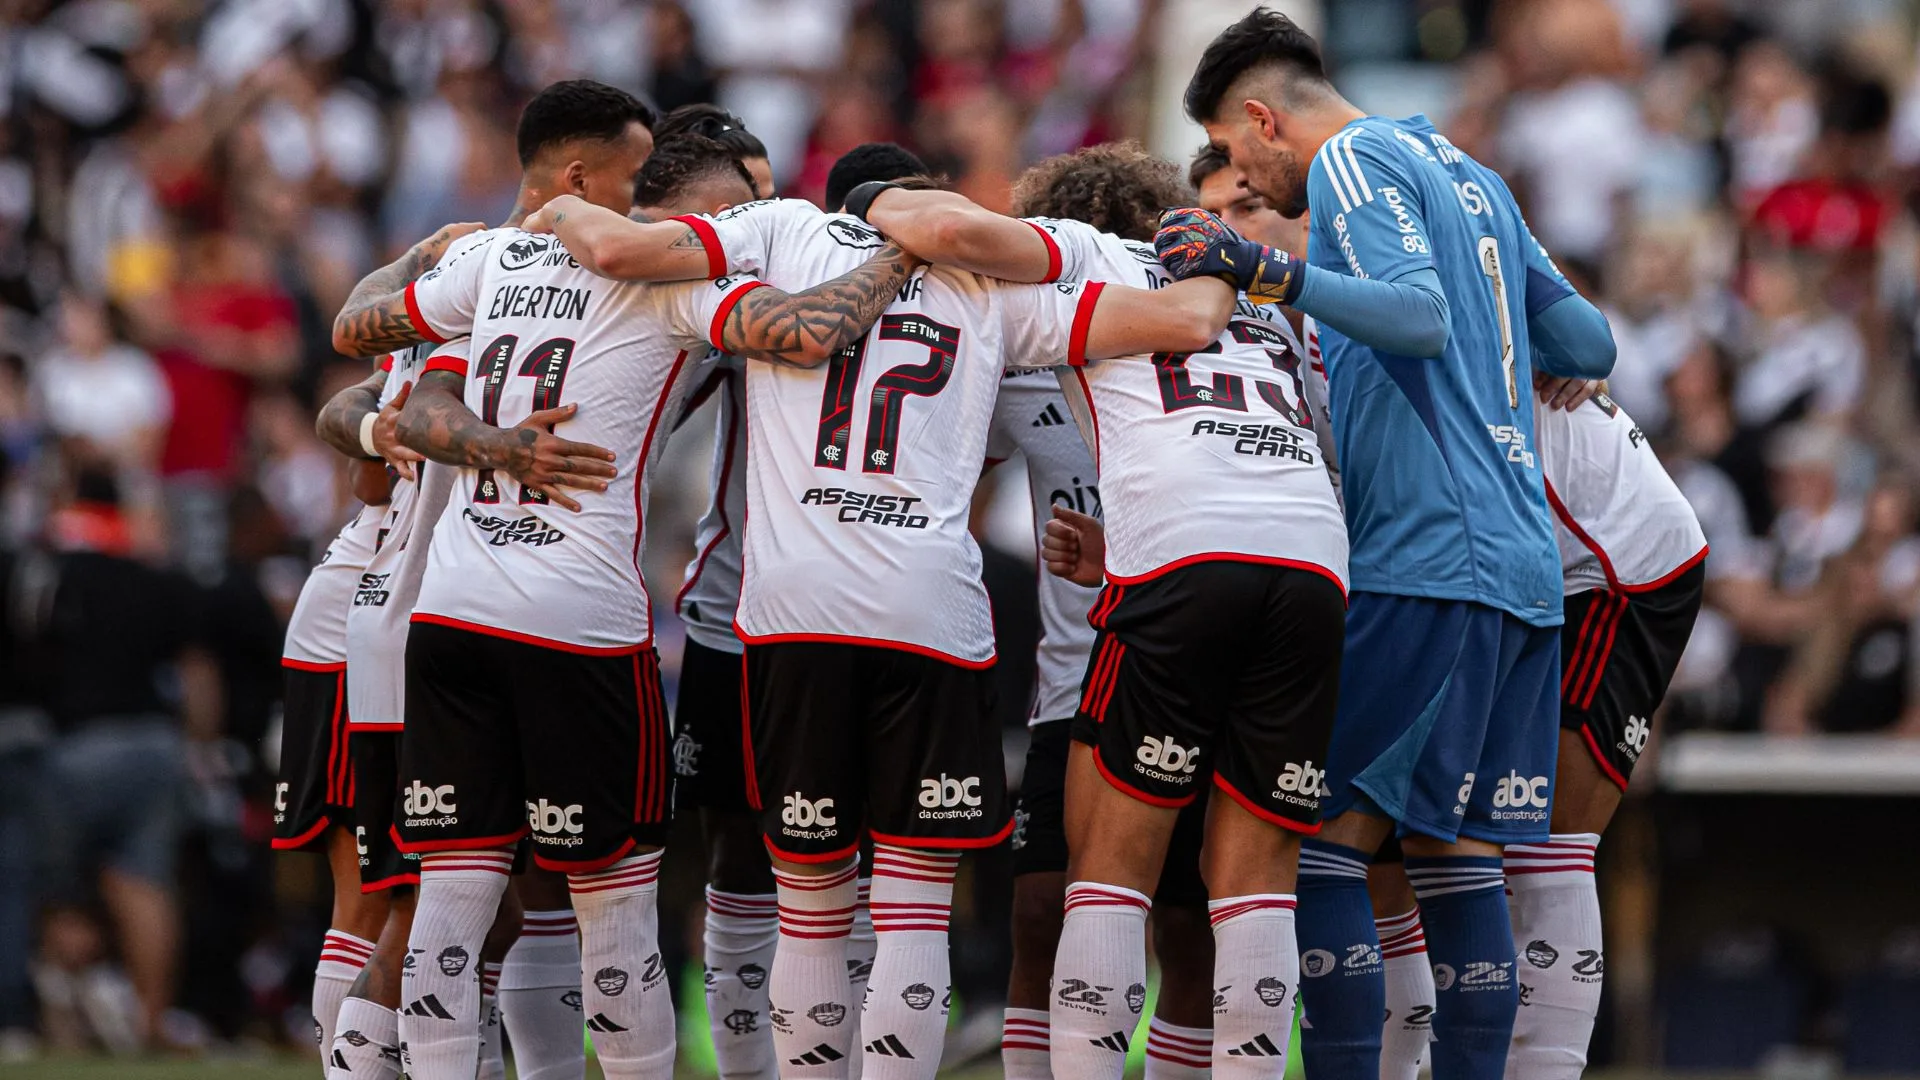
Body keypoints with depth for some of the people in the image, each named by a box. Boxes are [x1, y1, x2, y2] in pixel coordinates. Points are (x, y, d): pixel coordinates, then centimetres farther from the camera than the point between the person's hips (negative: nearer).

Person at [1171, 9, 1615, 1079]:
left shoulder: (1356, 162, -2)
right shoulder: (1469, 177, 23)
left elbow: (1420, 317, -19)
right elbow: (1591, 346, 23)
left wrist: (1269, 270, -23)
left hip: (1428, 559, -9)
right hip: (1526, 560, 9)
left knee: (1325, 837, -8)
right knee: (1457, 853, 7)